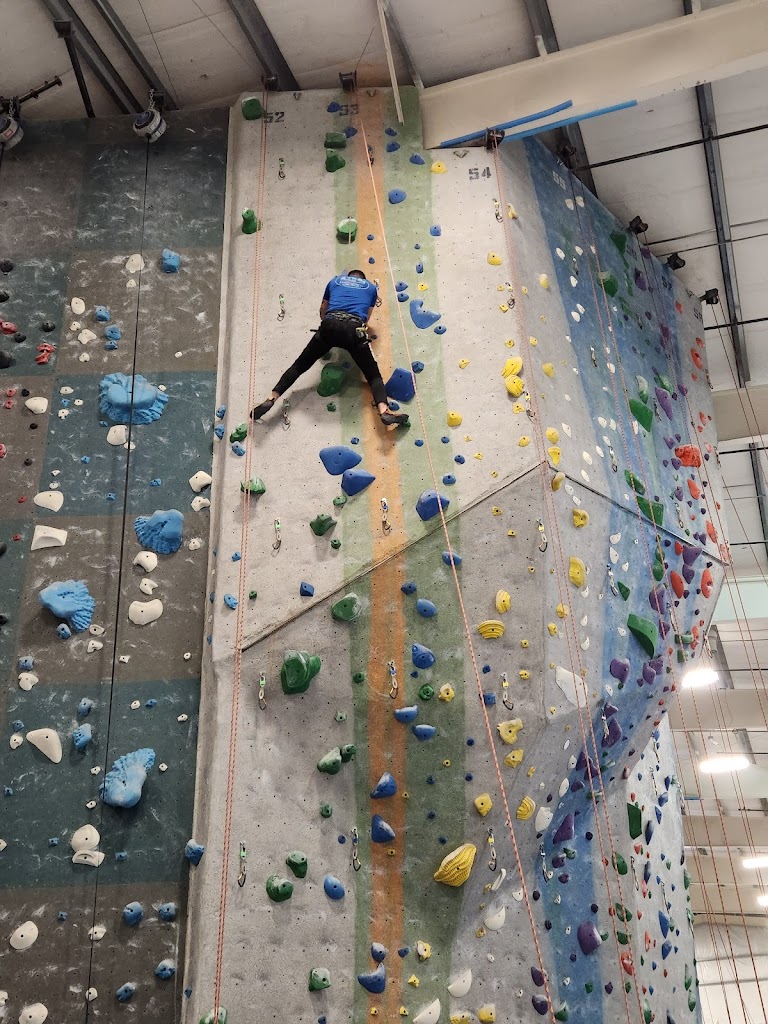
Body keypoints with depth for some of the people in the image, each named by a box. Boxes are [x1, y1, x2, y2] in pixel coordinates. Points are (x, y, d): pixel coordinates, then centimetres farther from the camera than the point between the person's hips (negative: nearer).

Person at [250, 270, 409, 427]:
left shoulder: (335, 281, 32)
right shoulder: (371, 287, 29)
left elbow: (322, 311, 40)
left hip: (330, 325, 1)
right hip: (354, 328, -1)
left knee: (300, 365, 11)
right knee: (373, 375, 5)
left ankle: (271, 398, 0)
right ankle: (384, 411, -19)